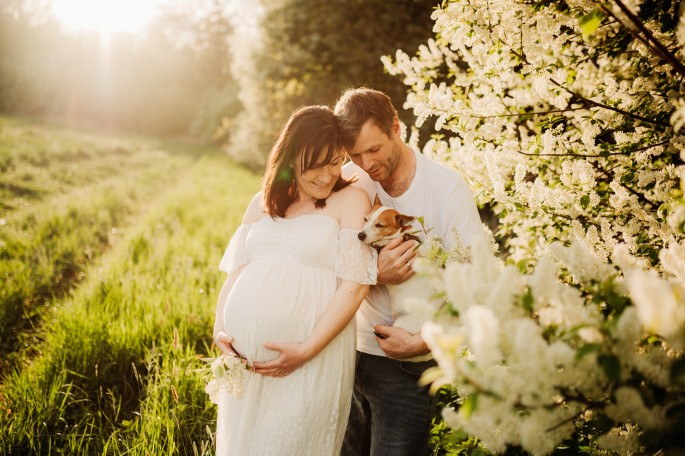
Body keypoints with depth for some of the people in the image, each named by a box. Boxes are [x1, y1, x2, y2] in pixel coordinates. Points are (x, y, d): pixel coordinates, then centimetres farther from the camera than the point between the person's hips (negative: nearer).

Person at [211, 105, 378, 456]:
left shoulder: (350, 200, -3)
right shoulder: (264, 202, 13)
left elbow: (355, 285, -11)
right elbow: (235, 270, 13)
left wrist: (307, 350, -17)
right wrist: (220, 330, -2)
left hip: (308, 361, -5)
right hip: (244, 357, 5)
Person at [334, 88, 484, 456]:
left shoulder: (447, 188, -11)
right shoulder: (347, 181, -3)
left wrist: (422, 342, -19)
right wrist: (376, 274, -20)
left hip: (407, 363, -3)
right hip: (350, 349, 4)